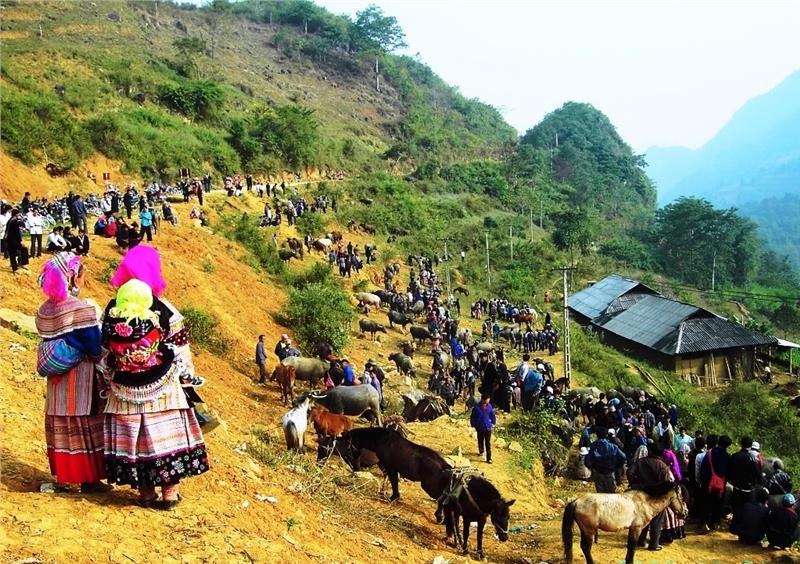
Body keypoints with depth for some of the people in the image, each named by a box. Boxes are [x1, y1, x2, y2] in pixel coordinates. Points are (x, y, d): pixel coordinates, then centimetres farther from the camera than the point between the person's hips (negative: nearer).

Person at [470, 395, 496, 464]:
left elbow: (493, 415, 8)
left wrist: (493, 423, 6)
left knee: (488, 443, 0)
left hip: (488, 428, 0)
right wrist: (473, 425, 0)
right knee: (480, 442, 19)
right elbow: (472, 417, -5)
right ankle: (481, 451, 47)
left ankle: (489, 458, 4)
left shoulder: (489, 406, -7)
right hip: (480, 428, 0)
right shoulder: (477, 407, -16)